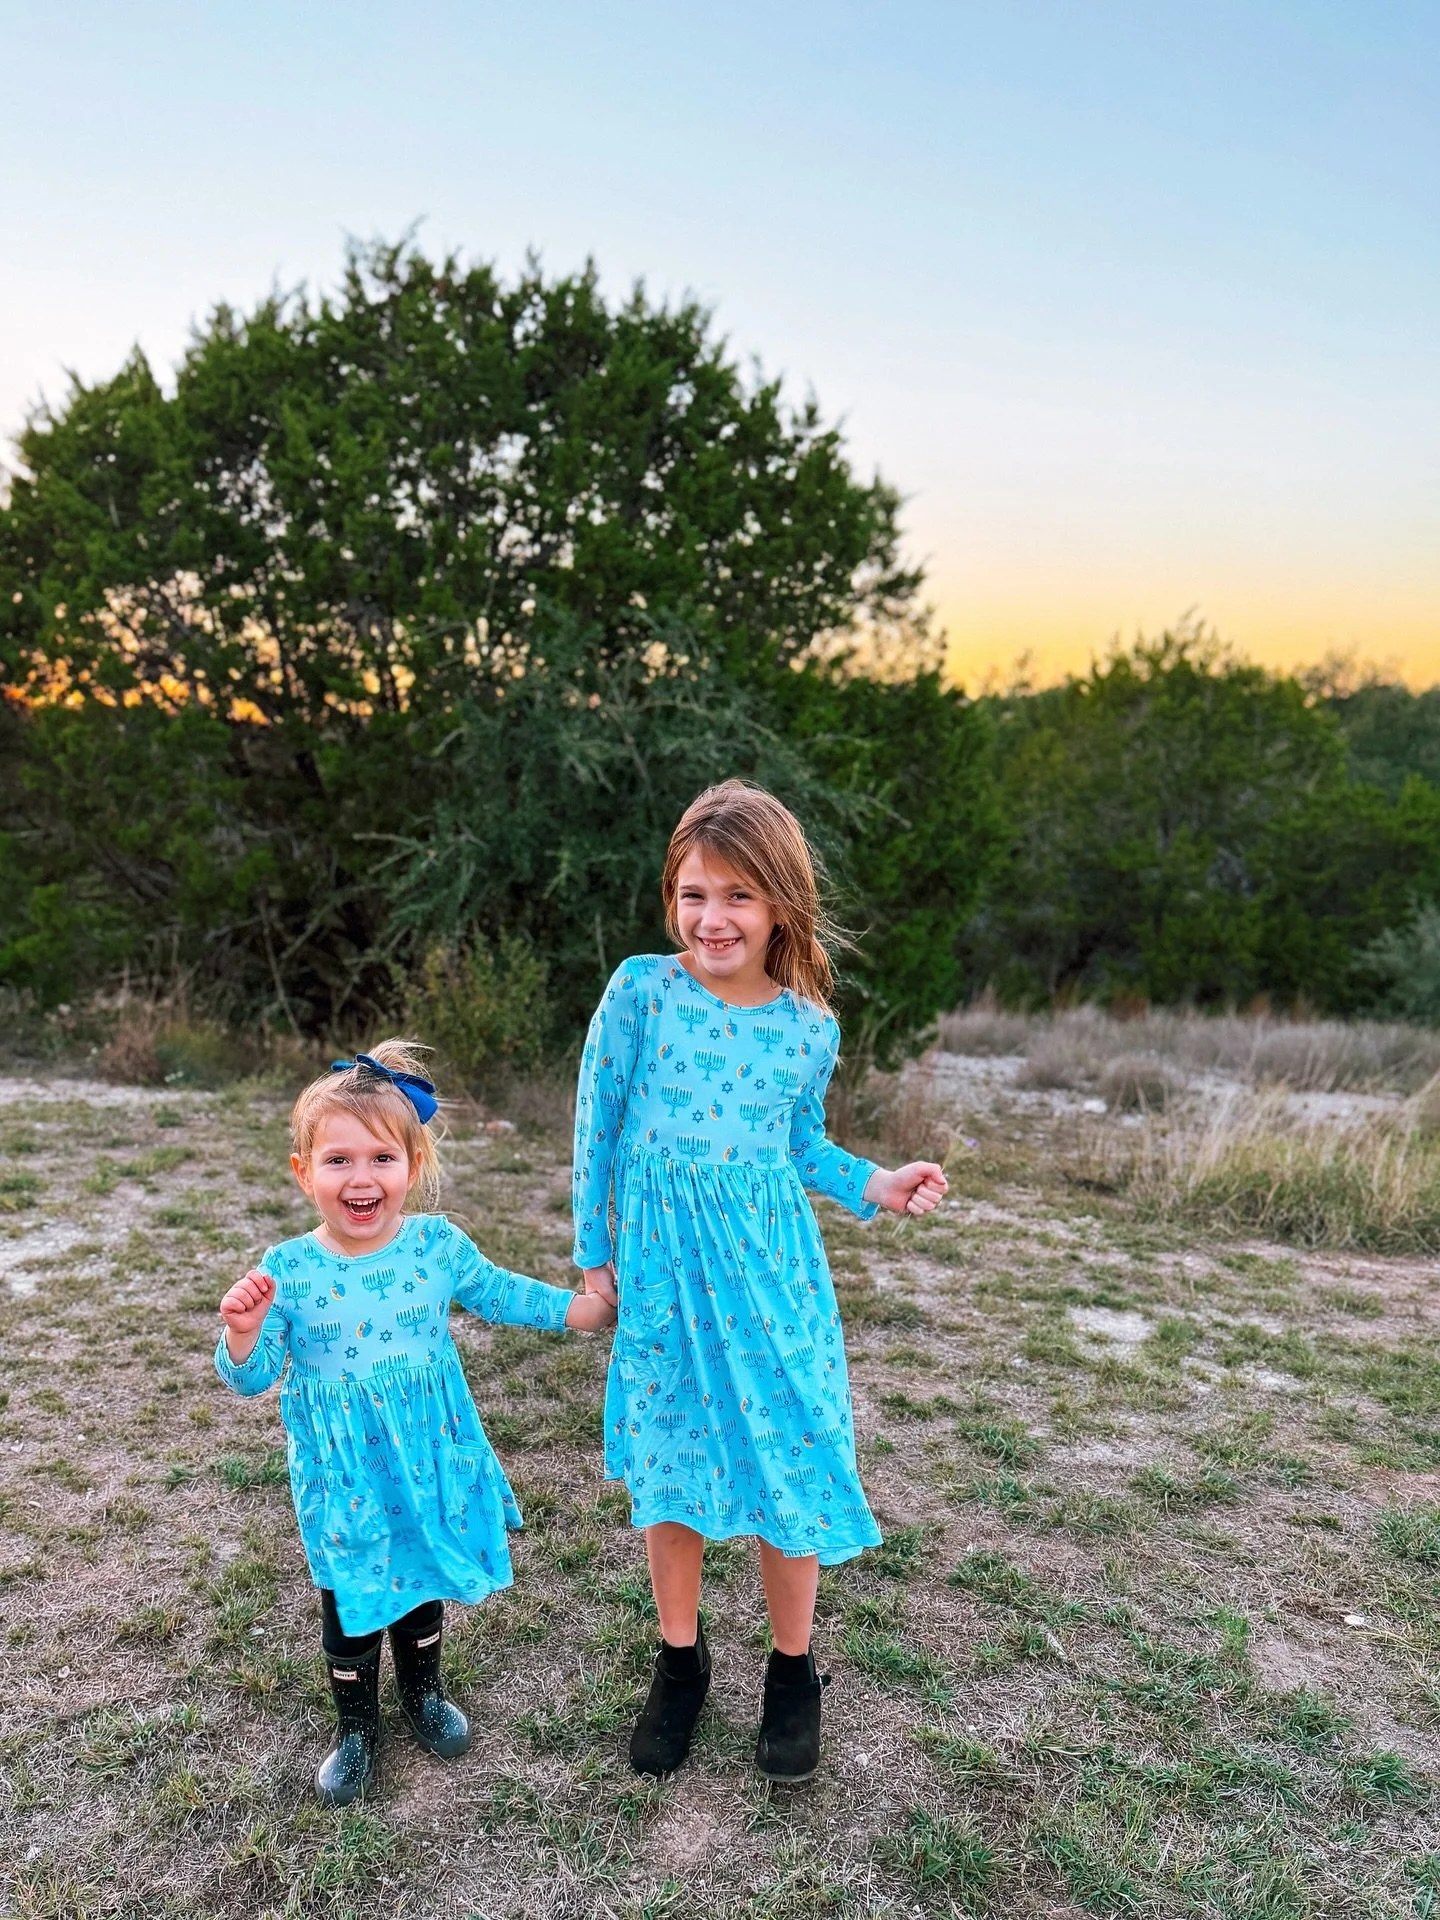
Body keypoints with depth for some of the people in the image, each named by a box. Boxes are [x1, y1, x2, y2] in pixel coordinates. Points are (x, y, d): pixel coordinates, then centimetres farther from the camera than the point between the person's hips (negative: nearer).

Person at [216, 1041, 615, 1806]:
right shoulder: (288, 1271, -17)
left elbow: (501, 1294, 4)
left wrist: (589, 1307, 4)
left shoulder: (439, 1245, -12)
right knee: (353, 1602, 14)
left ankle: (423, 1692, 49)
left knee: (423, 1582, 22)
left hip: (429, 1462, 2)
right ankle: (355, 1727, 40)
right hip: (344, 1476, -2)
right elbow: (252, 1377, -11)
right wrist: (243, 1334, -32)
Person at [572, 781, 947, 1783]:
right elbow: (599, 1124, -2)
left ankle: (793, 1671, 30)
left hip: (770, 1266, 1)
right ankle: (681, 1658, 35)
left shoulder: (809, 1027, -5)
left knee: (791, 1459, 6)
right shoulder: (640, 989, -11)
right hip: (662, 1266, -1)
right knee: (666, 1465, 11)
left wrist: (872, 1185, -6)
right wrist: (592, 1250, 2)